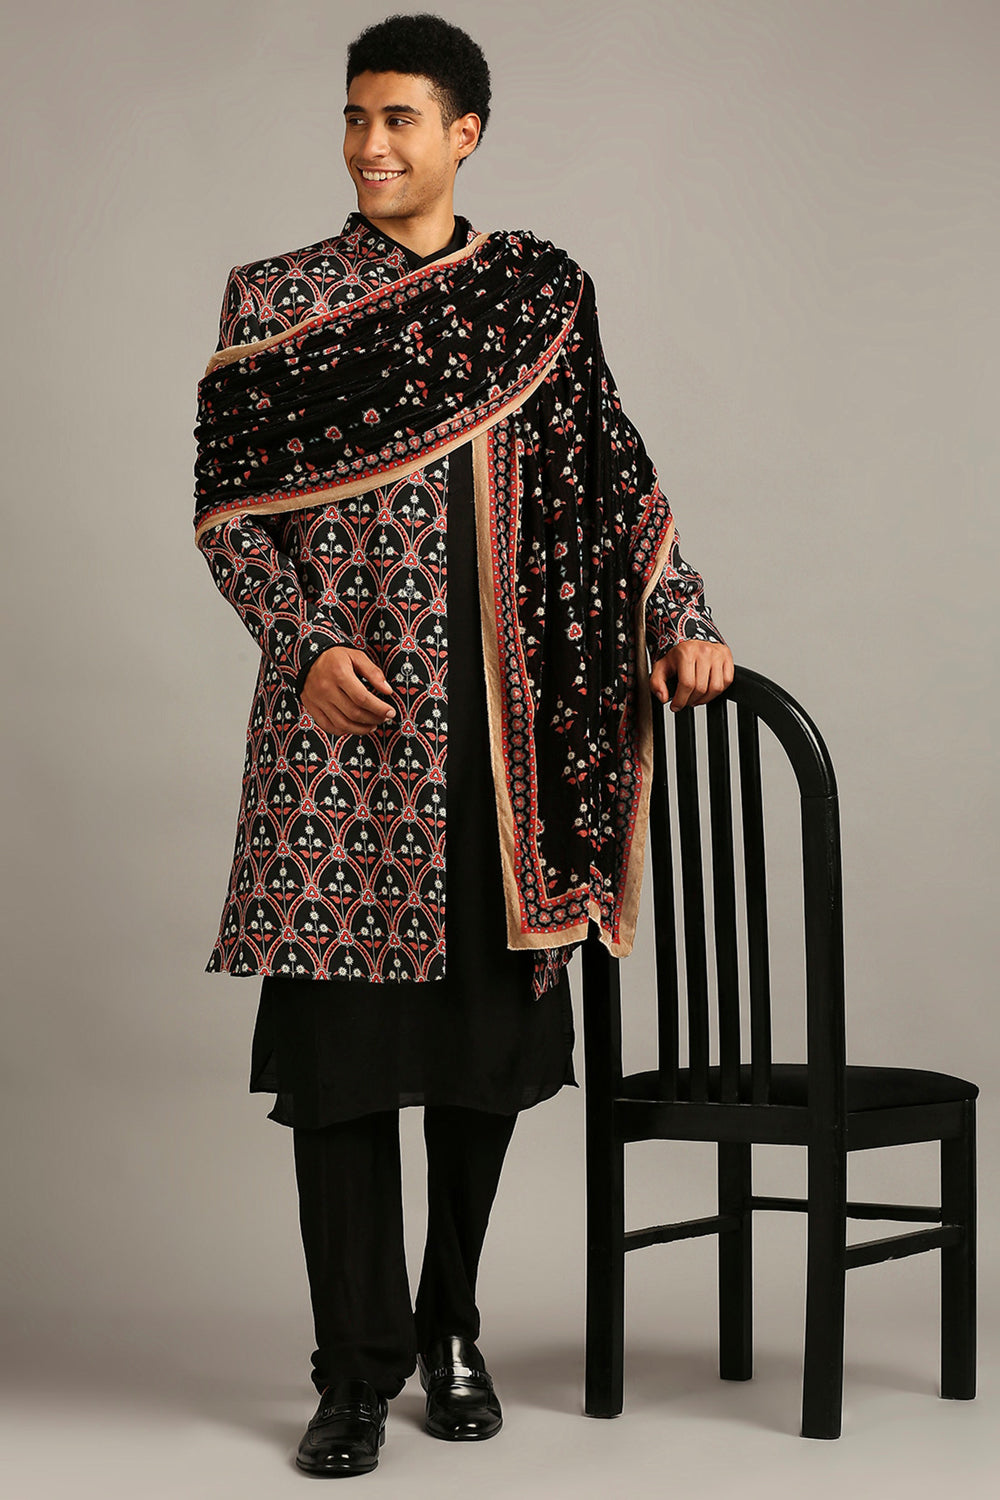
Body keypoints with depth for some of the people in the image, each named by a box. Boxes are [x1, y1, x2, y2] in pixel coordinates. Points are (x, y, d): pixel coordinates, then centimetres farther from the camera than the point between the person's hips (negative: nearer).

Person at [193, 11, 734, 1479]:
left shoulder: (541, 291, 10)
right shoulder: (272, 300, 5)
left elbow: (613, 477, 13)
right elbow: (224, 503, 2)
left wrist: (678, 618, 2)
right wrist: (305, 646, -12)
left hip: (501, 723, 2)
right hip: (342, 720, -2)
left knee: (492, 1031, 6)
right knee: (339, 1033, -4)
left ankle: (452, 1330, 23)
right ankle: (358, 1371, 5)